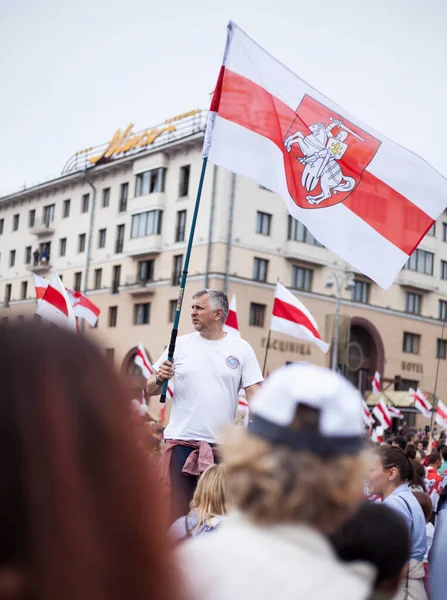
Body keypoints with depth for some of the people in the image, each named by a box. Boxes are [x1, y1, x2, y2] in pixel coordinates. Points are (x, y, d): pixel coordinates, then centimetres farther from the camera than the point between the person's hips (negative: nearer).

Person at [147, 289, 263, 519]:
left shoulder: (241, 349, 4)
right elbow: (150, 390, 9)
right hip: (181, 442, 0)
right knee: (178, 511, 0)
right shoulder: (180, 344, 6)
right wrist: (160, 379, -14)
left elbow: (254, 394, 1)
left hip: (222, 446, 0)